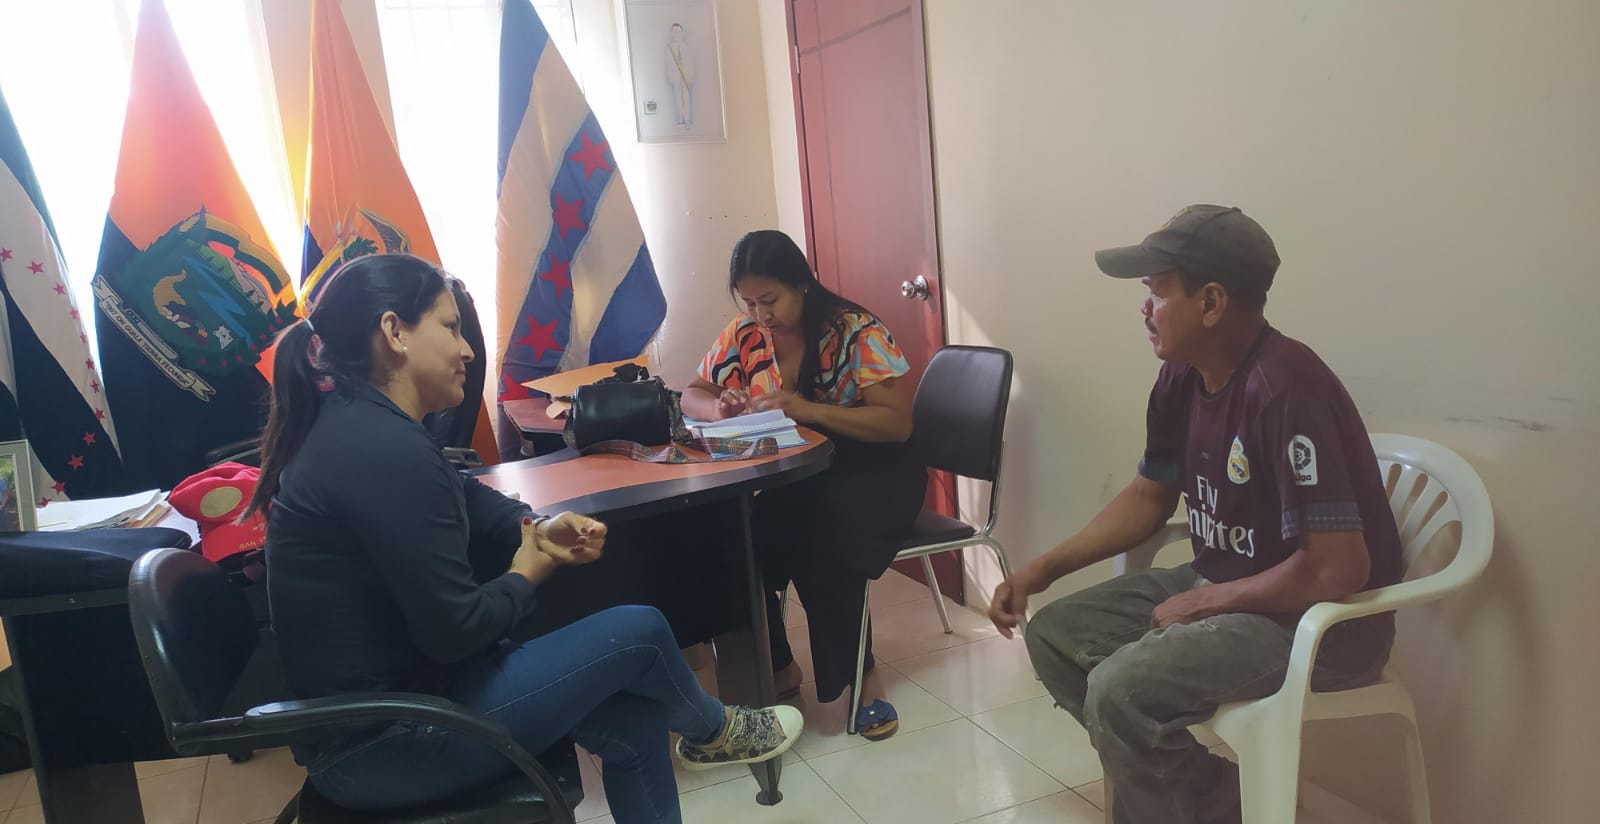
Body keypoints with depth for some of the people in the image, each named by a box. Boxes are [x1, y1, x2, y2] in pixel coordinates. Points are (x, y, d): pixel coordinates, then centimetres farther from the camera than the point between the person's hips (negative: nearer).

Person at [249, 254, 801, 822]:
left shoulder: (353, 424, 6)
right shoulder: (384, 450, -27)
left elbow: (465, 501, 16)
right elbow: (454, 629, -25)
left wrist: (538, 531, -3)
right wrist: (529, 573, -5)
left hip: (369, 706, 9)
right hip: (383, 744, -9)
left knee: (632, 719, 8)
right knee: (640, 633, -5)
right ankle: (712, 731, 28)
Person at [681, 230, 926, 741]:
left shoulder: (856, 332, -13)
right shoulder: (744, 335, 2)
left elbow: (898, 423, -17)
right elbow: (692, 396, 10)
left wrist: (810, 409, -29)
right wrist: (719, 407, -16)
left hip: (869, 472, -4)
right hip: (791, 477, 5)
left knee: (823, 539, -35)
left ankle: (861, 676, -13)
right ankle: (776, 668, -4)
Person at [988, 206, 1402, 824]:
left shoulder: (1287, 390, -28)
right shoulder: (1182, 377, -1)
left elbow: (1338, 569, -29)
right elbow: (1150, 496, 11)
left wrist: (1200, 603, -17)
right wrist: (1043, 569, 2)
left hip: (1322, 620, -9)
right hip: (1218, 587, 9)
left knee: (1120, 691, -26)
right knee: (1054, 635, 6)